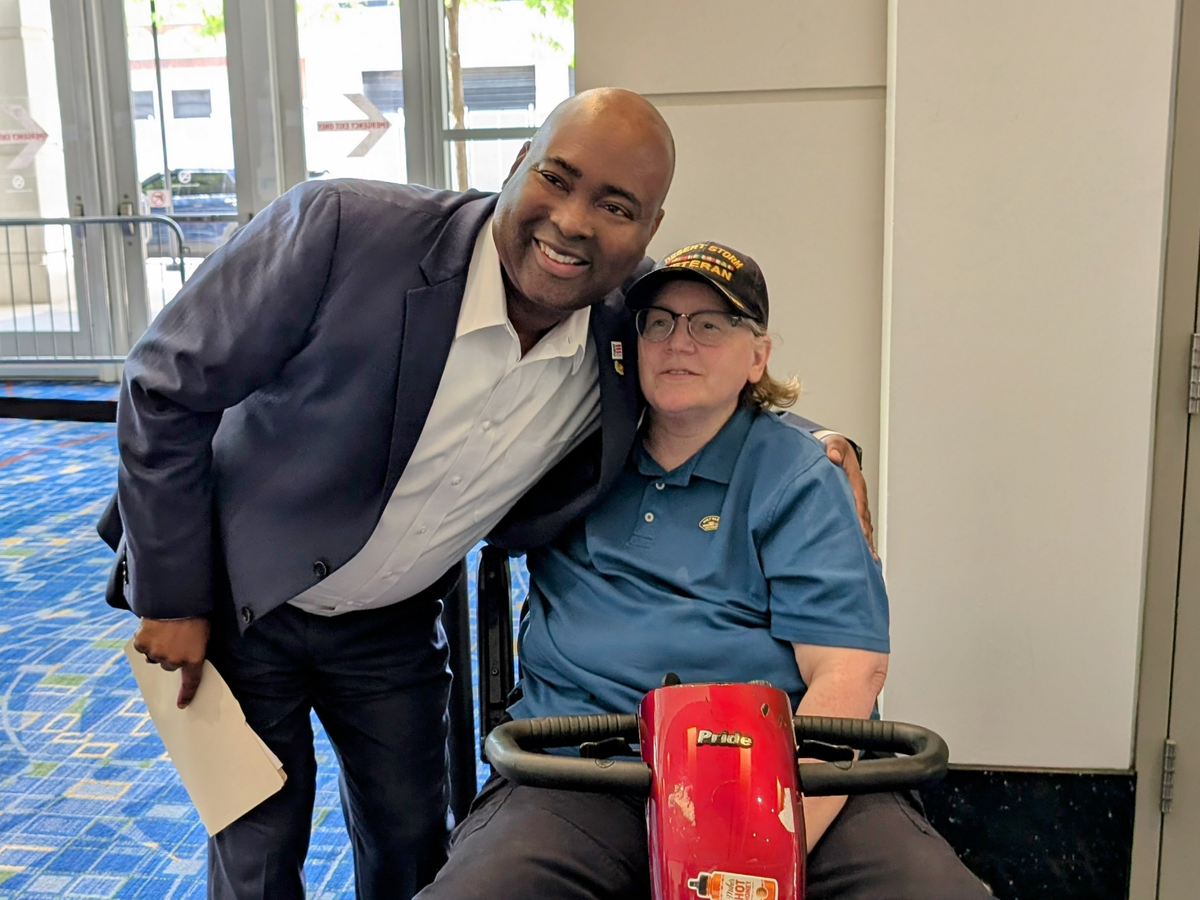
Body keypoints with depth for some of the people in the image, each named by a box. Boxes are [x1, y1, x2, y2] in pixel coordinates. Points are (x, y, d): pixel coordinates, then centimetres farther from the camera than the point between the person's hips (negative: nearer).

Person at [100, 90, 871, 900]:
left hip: (392, 622, 3)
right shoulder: (341, 231, -29)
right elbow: (167, 387, -18)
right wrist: (173, 599, -13)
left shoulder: (628, 341, -16)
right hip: (235, 602, -2)